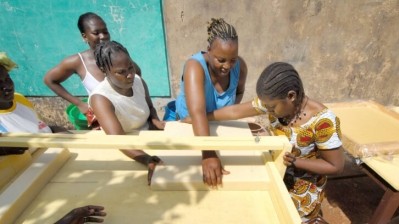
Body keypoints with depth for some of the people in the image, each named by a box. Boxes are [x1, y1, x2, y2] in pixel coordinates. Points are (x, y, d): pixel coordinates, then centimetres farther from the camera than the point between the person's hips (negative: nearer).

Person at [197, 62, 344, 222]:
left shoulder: (322, 122, -30)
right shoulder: (276, 102, -16)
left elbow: (336, 166, -18)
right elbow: (235, 111, -11)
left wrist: (294, 161, -28)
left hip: (302, 191, -5)